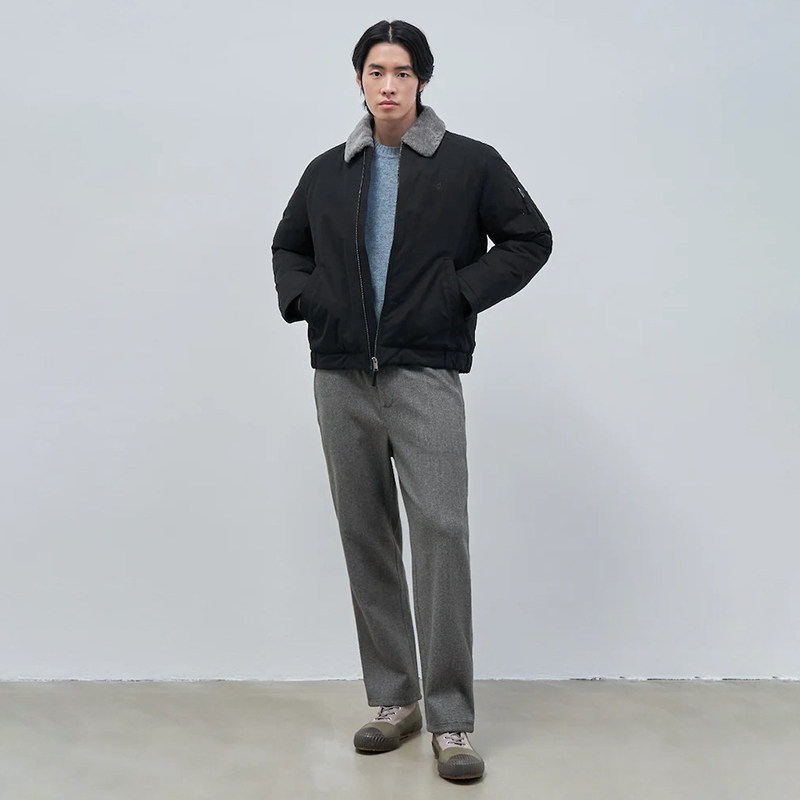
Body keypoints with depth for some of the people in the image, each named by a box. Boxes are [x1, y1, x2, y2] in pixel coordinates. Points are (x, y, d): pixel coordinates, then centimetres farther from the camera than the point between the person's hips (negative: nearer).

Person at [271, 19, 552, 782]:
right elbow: (287, 246, 25)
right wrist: (300, 297, 5)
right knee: (367, 539, 8)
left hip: (424, 374, -4)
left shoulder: (470, 163, 2)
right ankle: (393, 700, 21)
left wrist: (463, 291, -7)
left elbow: (530, 239, 4)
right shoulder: (327, 172, 12)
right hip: (341, 377, 4)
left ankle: (450, 722, -3)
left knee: (440, 532, -12)